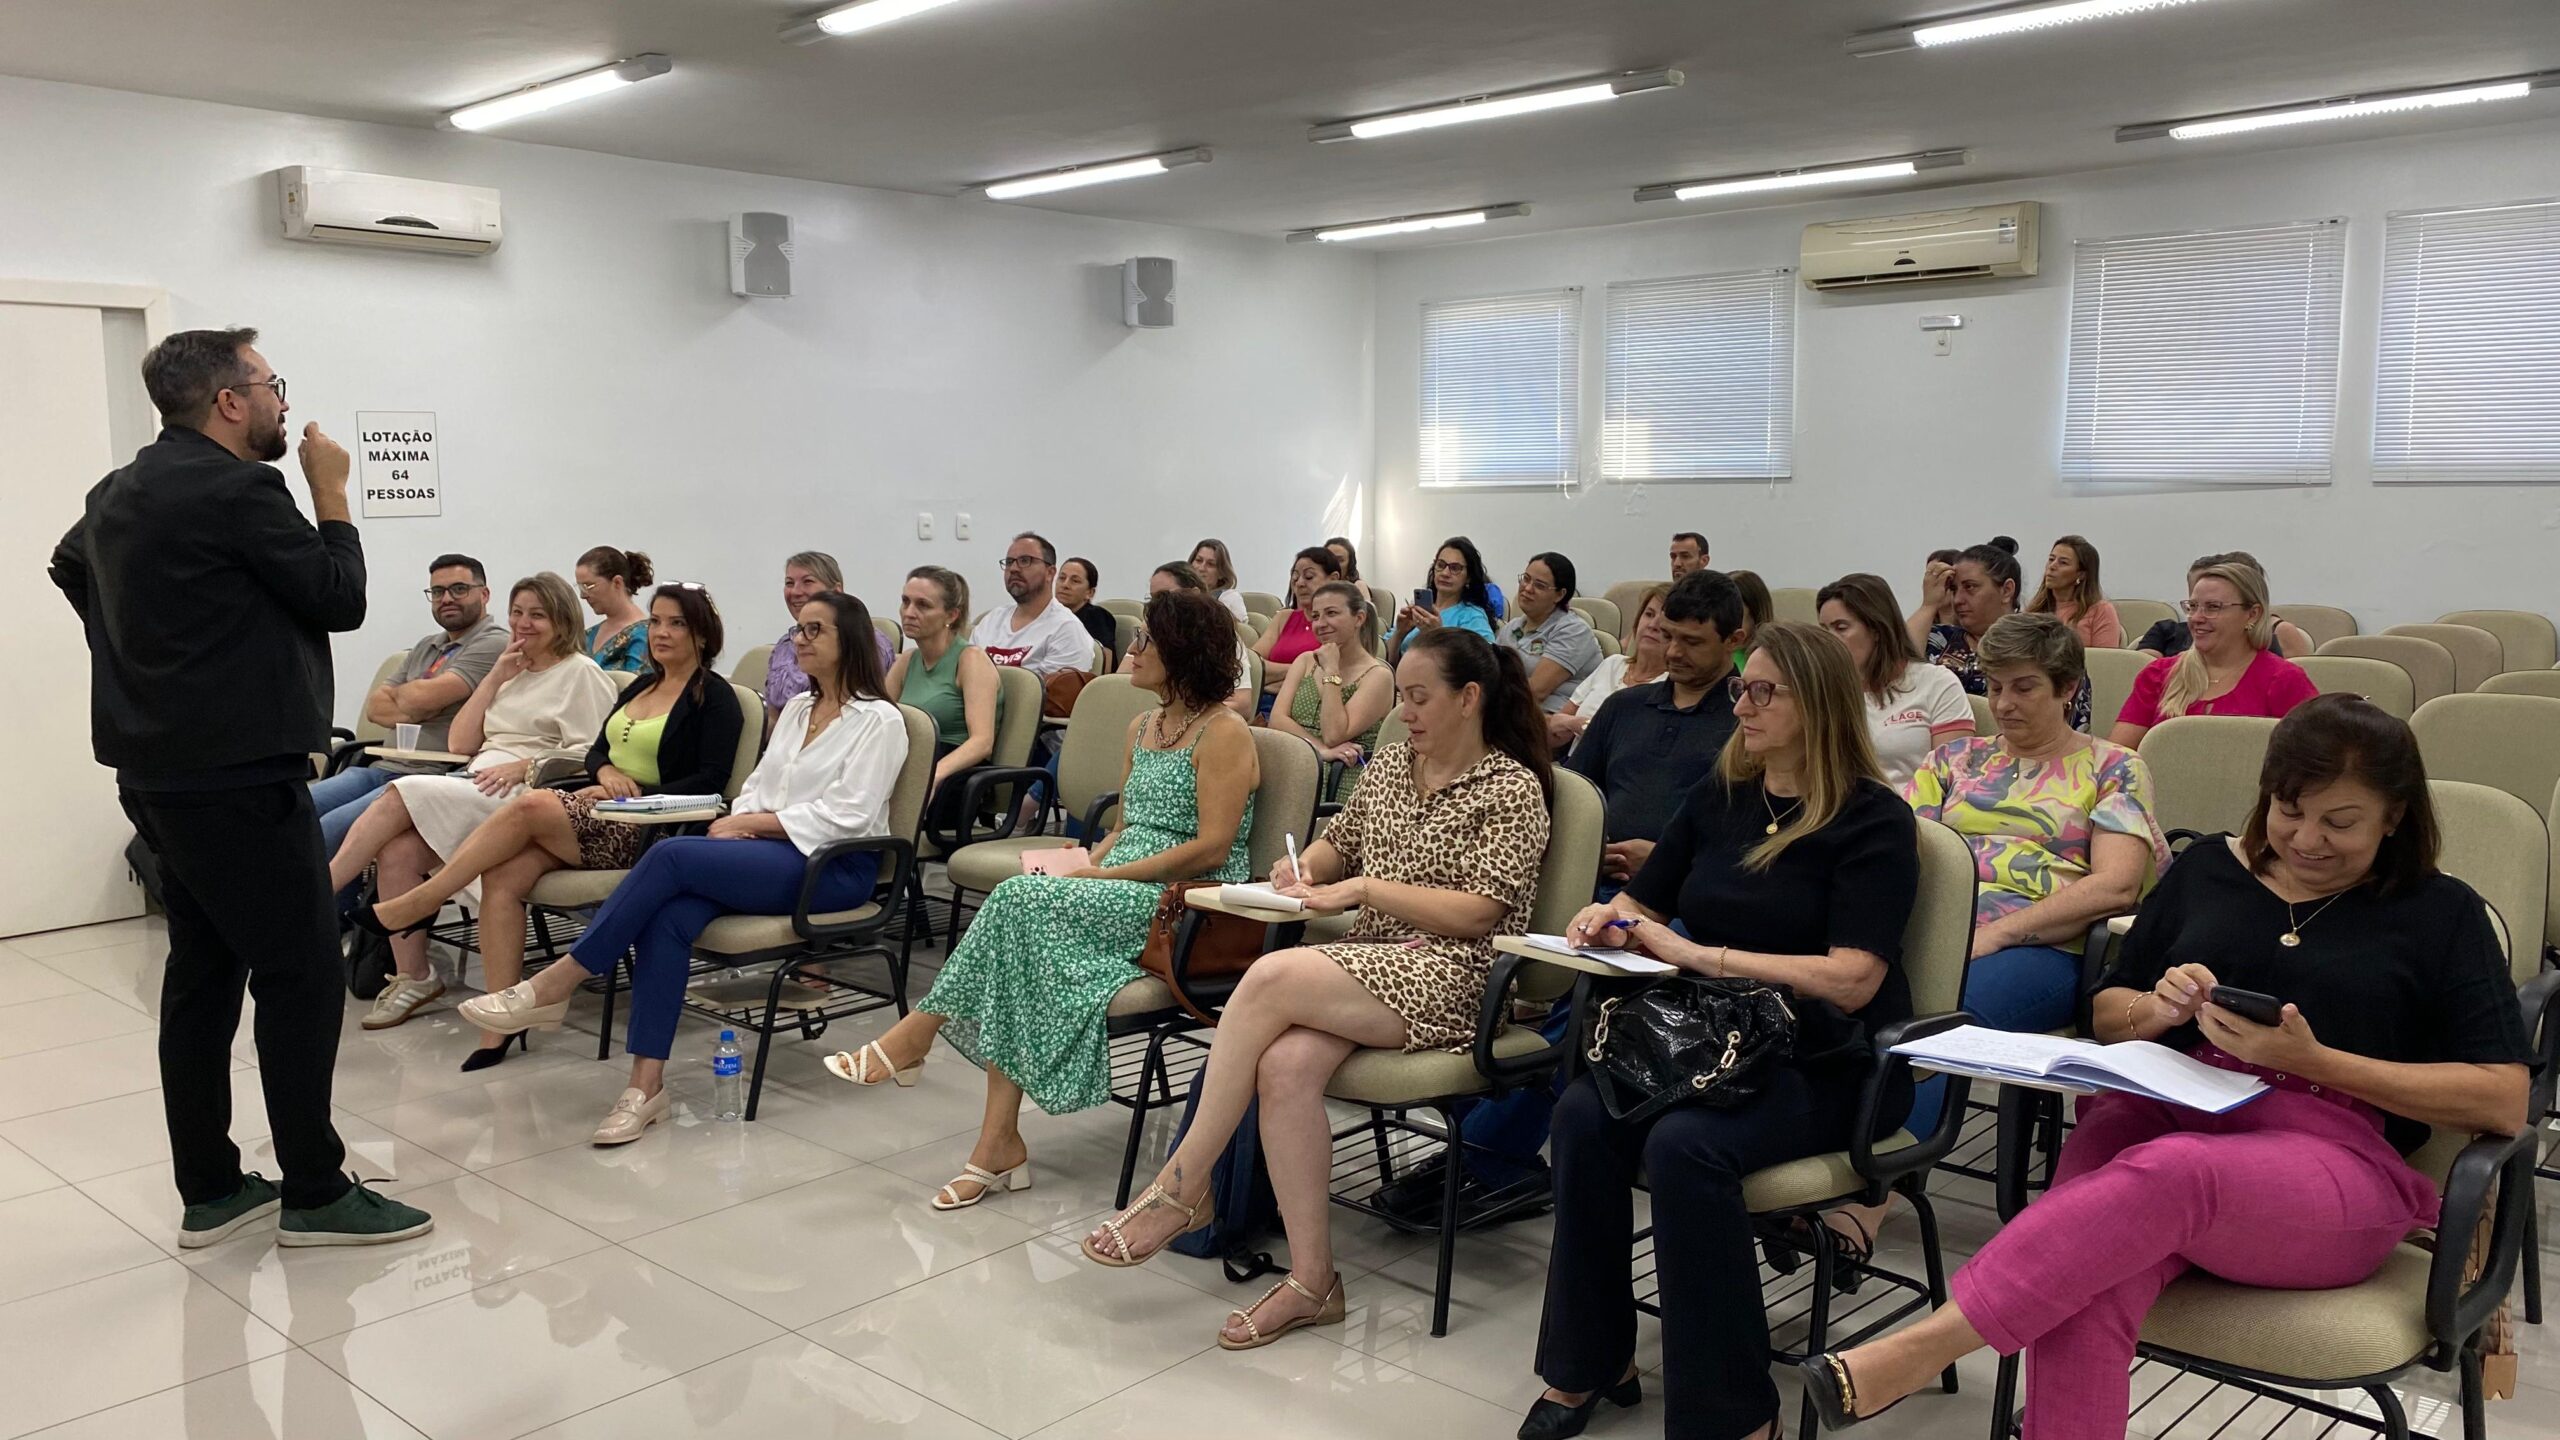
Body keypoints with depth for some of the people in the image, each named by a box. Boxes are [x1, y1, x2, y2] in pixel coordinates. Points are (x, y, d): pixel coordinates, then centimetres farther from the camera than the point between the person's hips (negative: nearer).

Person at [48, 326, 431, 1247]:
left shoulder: (122, 491, 14)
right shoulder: (236, 489, -16)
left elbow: (68, 566, 34)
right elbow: (342, 599, -10)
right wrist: (330, 492, 0)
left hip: (160, 772, 10)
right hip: (238, 776, -10)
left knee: (203, 973, 13)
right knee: (302, 975, -4)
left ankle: (209, 1189, 20)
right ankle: (315, 1194, 2)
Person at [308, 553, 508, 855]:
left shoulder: (494, 644, -5)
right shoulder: (426, 647, 24)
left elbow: (425, 696, -15)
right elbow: (374, 706, 16)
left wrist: (398, 694, 7)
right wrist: (410, 712, -5)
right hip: (383, 768, 9)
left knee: (328, 829, -25)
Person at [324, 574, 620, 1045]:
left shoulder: (581, 673, 4)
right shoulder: (512, 673, 27)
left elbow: (591, 755, -8)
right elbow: (461, 742, 18)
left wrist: (526, 764, -18)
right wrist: (496, 676, 10)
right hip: (474, 785, 7)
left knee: (402, 795, -24)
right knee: (397, 851, -21)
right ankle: (411, 976, -11)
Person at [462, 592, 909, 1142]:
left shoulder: (879, 720, -2)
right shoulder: (796, 709, 22)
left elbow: (846, 815, -12)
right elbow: (756, 787, 19)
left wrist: (752, 822, -11)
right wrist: (734, 821, -4)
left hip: (834, 867, -7)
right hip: (765, 851, 7)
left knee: (672, 855, -27)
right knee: (667, 917, -25)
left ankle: (555, 986, -19)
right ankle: (647, 1083, -27)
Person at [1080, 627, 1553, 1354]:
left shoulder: (1513, 790, -2)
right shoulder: (1389, 764, 17)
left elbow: (1477, 913, -11)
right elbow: (1337, 843, 29)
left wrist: (1363, 888, -14)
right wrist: (1306, 866, 5)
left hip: (1449, 976, -6)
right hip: (1368, 963, 6)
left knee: (1270, 977, -30)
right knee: (1285, 1064, -28)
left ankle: (1181, 1187, -19)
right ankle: (1312, 1280, -19)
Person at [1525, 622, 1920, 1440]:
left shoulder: (1873, 821, -7)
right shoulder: (1720, 797, 10)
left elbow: (1850, 980, -19)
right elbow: (1645, 903, 22)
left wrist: (1701, 955, -21)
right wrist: (1610, 919, -2)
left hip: (1827, 1065, -5)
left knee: (1684, 1144, -34)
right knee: (1586, 1113, -25)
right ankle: (1589, 1363, -7)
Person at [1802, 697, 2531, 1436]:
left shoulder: (2442, 913, 10)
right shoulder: (2210, 867, 18)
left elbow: (2505, 1102, 0)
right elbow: (2108, 1014, 23)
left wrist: (2312, 1060, -11)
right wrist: (2160, 1011, -2)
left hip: (2328, 1157, -3)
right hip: (2157, 1115, 3)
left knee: (2166, 1173, -40)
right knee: (2080, 1285, -34)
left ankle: (1914, 1351, -42)